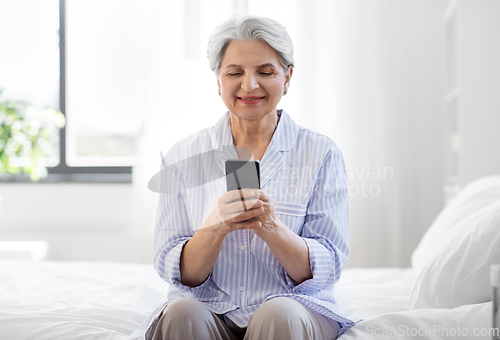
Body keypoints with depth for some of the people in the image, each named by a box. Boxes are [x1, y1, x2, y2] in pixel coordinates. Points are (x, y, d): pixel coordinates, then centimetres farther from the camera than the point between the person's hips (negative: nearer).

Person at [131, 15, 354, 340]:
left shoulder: (322, 153, 2)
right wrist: (216, 226, -21)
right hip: (209, 310, 1)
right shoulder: (183, 156, 5)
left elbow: (328, 268, -4)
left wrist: (270, 227, -22)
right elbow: (176, 272, 0)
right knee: (181, 314, -30)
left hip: (295, 307, 0)